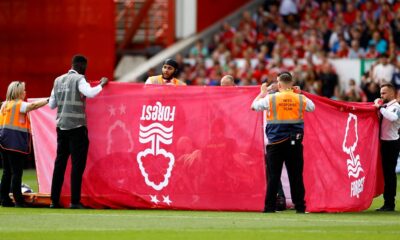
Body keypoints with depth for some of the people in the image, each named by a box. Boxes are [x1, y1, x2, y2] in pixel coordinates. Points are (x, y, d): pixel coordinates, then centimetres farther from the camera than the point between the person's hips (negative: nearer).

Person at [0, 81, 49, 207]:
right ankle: (18, 200, -9)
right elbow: (33, 105, -23)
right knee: (16, 172, -7)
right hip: (16, 143, -8)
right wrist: (48, 100, -23)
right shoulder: (19, 105, -7)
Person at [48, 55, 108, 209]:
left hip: (61, 126, 6)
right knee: (78, 164, -3)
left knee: (60, 163, 8)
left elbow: (52, 104, 15)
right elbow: (90, 93, -25)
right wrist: (101, 84, -9)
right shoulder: (79, 79, -7)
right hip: (76, 127, -6)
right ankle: (75, 201, -7)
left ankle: (54, 200, 7)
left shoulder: (58, 80, 13)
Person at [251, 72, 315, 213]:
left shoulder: (271, 98, -6)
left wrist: (263, 93, 21)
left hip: (276, 143, -2)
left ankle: (270, 207, 0)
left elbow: (254, 106, 7)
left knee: (273, 176, 2)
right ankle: (299, 206, 6)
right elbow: (312, 107, 21)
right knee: (296, 175, 5)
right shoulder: (300, 99, 1)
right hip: (295, 142, 2)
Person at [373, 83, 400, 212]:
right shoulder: (385, 106, 14)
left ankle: (390, 204, -2)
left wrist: (381, 108, -26)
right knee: (386, 172, 13)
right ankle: (388, 203, 20)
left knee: (390, 173, -6)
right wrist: (378, 106, 7)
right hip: (385, 142, 9)